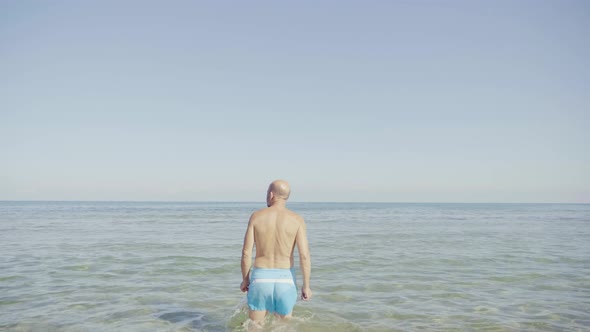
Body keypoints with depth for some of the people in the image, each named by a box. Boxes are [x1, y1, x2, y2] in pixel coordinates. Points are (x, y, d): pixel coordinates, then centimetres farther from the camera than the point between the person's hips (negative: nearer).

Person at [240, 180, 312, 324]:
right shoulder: (297, 219, -5)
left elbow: (246, 252, -4)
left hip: (260, 278, 0)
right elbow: (304, 255, -12)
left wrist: (245, 280, 9)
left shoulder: (256, 216, -4)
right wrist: (306, 286, -2)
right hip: (285, 279, 0)